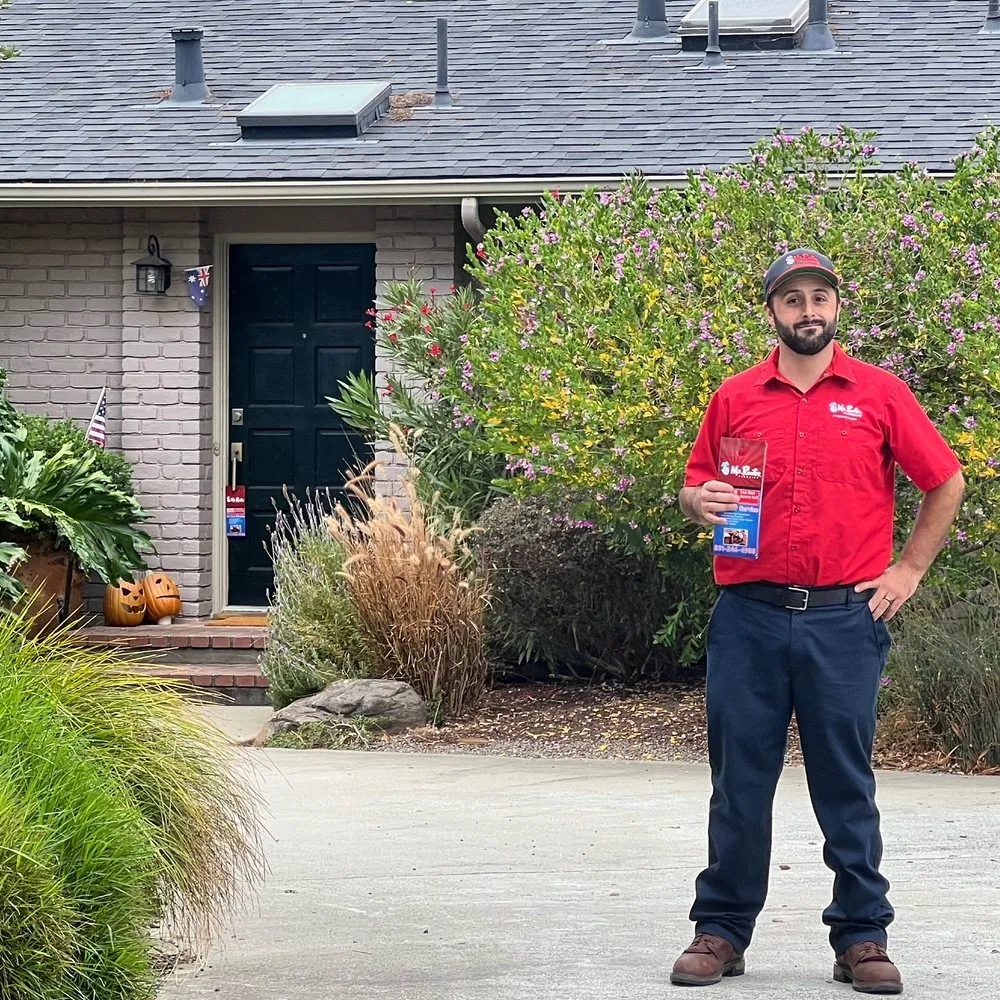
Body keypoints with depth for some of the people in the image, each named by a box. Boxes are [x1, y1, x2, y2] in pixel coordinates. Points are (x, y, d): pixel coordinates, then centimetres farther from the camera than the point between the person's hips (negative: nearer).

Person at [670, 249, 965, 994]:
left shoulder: (879, 393, 3)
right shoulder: (736, 398, 8)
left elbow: (946, 484, 9)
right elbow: (696, 487, 15)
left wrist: (908, 571, 4)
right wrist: (699, 502, -8)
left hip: (845, 620, -1)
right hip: (750, 618, 1)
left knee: (846, 783, 4)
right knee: (739, 779, 5)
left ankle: (862, 937, 11)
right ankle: (722, 930, 14)